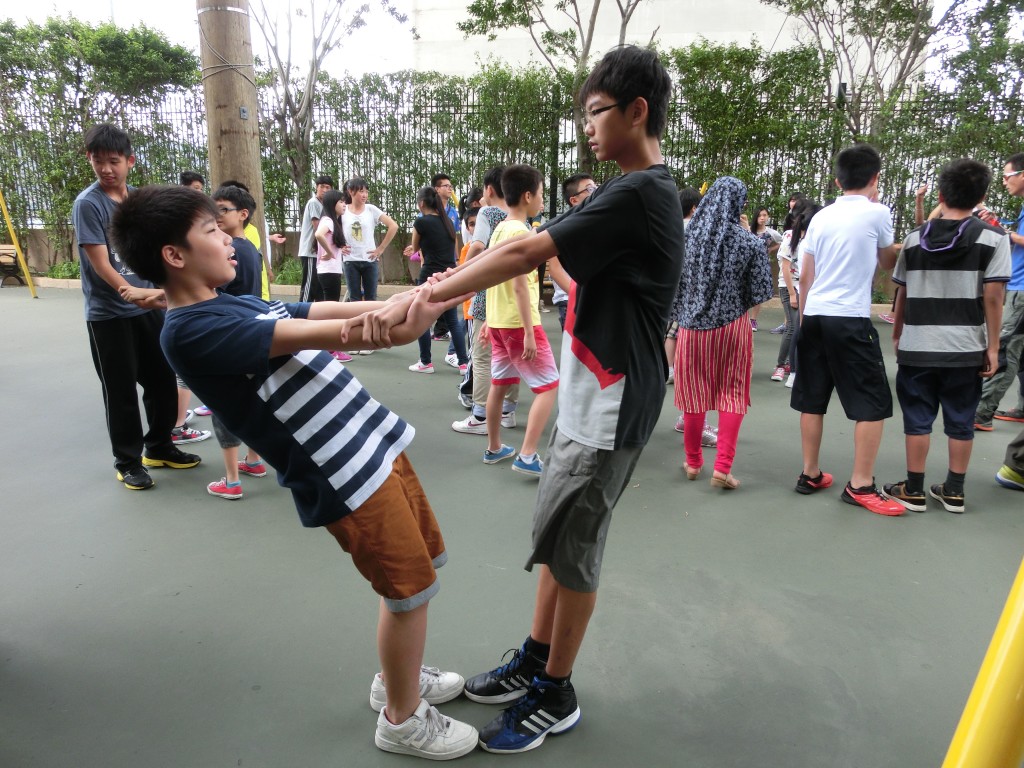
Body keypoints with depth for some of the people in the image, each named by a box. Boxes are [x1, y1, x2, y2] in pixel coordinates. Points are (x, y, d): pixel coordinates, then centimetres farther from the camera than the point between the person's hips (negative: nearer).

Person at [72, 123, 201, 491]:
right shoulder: (88, 204, -11)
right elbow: (100, 264, -19)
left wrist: (164, 289, 0)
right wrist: (129, 293, -37)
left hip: (149, 308, 6)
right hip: (108, 315, -5)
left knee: (163, 380, 12)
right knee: (121, 390, 3)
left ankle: (159, 447, 30)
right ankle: (128, 461, 19)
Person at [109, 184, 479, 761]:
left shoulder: (239, 306, 13)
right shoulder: (191, 330, -14)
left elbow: (333, 311, 7)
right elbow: (312, 334, -24)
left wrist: (418, 298, -1)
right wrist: (400, 327, -25)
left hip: (374, 443, 9)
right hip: (345, 474, -9)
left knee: (422, 564, 20)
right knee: (410, 589, 4)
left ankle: (398, 678, 42)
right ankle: (403, 719, 29)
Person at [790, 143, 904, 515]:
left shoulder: (820, 217, 11)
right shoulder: (877, 213, -2)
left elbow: (805, 276, 12)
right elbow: (889, 262, 16)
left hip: (814, 316, 6)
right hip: (850, 320, -6)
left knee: (813, 400, 11)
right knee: (873, 402, 3)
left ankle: (810, 475, 18)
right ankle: (860, 486, 4)